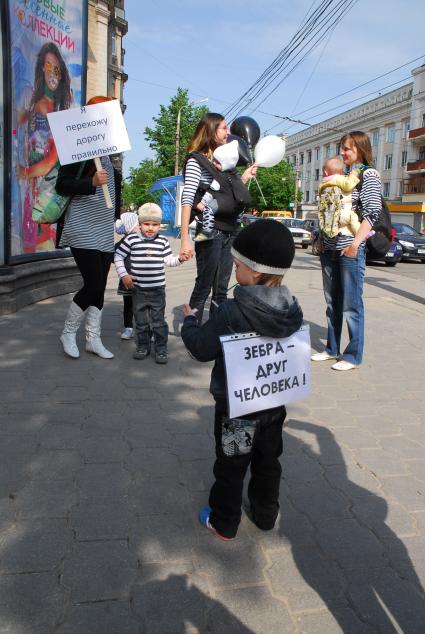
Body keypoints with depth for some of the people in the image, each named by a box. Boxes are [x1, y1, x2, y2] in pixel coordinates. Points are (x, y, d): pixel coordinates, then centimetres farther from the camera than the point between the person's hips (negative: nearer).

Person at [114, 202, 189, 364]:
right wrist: (123, 275, -4)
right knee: (141, 321, 12)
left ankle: (161, 349, 15)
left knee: (158, 321, 4)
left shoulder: (163, 241, 3)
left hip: (157, 289, 0)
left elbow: (168, 260, 7)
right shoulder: (132, 239, -4)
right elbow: (118, 256, 3)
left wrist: (180, 259, -12)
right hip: (138, 290, 0)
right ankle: (143, 346, 27)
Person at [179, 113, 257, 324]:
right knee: (203, 287, -4)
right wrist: (185, 240, -24)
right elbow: (187, 199, -15)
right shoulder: (196, 160, -5)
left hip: (229, 232, 7)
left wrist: (244, 178, 12)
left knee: (221, 290, 10)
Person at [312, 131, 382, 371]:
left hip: (350, 249, -7)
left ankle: (353, 356, 6)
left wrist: (355, 243, -20)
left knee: (352, 305, -3)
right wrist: (321, 239, 12)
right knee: (333, 303, 12)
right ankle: (332, 349, 23)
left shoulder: (369, 174, -3)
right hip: (330, 248, 7)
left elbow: (372, 212, -13)